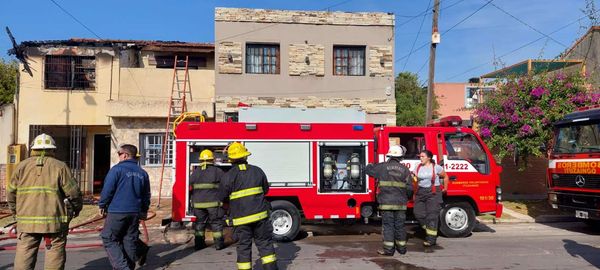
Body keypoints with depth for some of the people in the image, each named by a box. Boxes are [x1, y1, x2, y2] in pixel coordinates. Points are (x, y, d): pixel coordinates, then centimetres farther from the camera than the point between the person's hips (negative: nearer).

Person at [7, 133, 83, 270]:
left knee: (24, 258, 10)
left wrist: (15, 212, 23)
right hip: (54, 220, -3)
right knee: (55, 254, 5)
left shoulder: (22, 166, 7)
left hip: (26, 221, 3)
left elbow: (12, 193, 8)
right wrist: (77, 209, 12)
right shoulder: (60, 167, -2)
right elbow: (73, 192, -5)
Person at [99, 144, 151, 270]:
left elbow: (107, 190, -8)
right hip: (135, 213, 5)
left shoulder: (117, 169, -8)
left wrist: (102, 205, 7)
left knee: (109, 239, 5)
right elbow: (146, 195, 16)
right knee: (130, 241, 11)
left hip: (117, 211, -5)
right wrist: (144, 210, 27)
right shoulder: (142, 173, 10)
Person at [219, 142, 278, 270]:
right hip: (260, 214, 2)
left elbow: (222, 198, 2)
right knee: (265, 243, 11)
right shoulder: (257, 171, 2)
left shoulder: (228, 176, -7)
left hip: (241, 217, -2)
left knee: (244, 246, 7)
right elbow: (265, 189, 14)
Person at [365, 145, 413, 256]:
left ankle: (388, 249, 3)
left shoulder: (382, 167, -4)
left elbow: (368, 169, 8)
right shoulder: (404, 169, 3)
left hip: (386, 203, -2)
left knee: (388, 225, 2)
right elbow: (409, 187, 4)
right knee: (400, 226, 12)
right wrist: (407, 198, 22)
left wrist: (371, 164, 30)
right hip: (401, 203, 3)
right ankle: (401, 248, 22)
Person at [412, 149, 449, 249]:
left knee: (432, 215, -6)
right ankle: (429, 229, 23)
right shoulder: (418, 167, 8)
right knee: (418, 213, -2)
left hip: (433, 193, -4)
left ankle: (431, 239, -2)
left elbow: (445, 177, 11)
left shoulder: (436, 167, -2)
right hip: (420, 192, 5)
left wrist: (445, 188, 14)